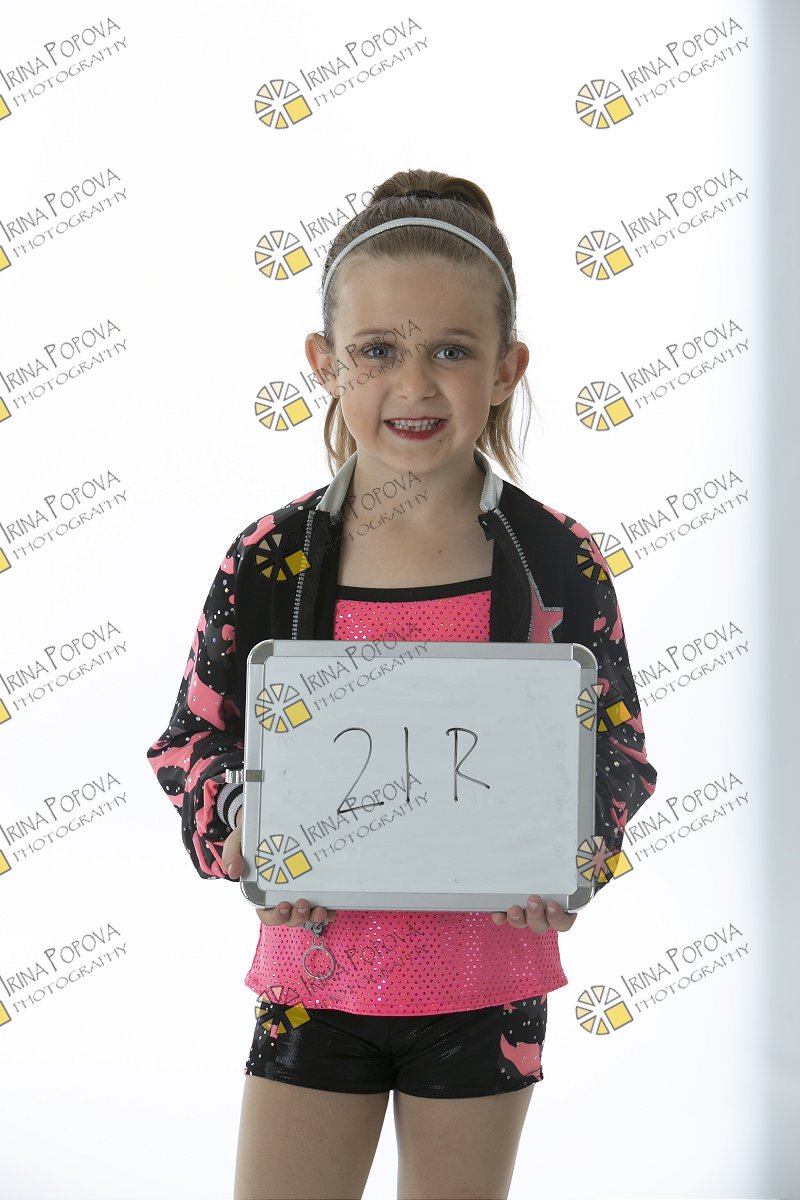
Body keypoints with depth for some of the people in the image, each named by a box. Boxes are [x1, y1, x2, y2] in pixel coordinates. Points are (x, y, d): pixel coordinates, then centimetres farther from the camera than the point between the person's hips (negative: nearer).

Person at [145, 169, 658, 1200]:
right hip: (317, 968, 0)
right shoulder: (271, 559, -8)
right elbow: (193, 738, 1)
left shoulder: (558, 561, -9)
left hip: (483, 984, 0)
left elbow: (619, 743, 0)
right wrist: (240, 832, -18)